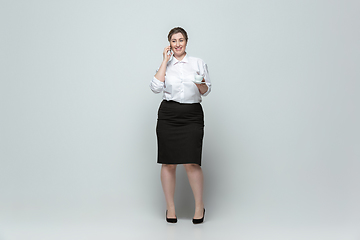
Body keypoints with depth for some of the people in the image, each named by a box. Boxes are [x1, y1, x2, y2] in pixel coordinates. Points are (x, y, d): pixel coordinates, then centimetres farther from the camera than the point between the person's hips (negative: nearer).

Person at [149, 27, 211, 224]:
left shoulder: (198, 63, 9)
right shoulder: (165, 65, 10)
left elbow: (206, 91, 11)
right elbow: (156, 87, -7)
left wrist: (201, 84, -12)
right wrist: (165, 61, -3)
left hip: (192, 115, -1)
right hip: (168, 115, 1)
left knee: (191, 162, -9)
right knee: (168, 163, 2)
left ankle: (199, 206, 8)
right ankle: (170, 207, 14)